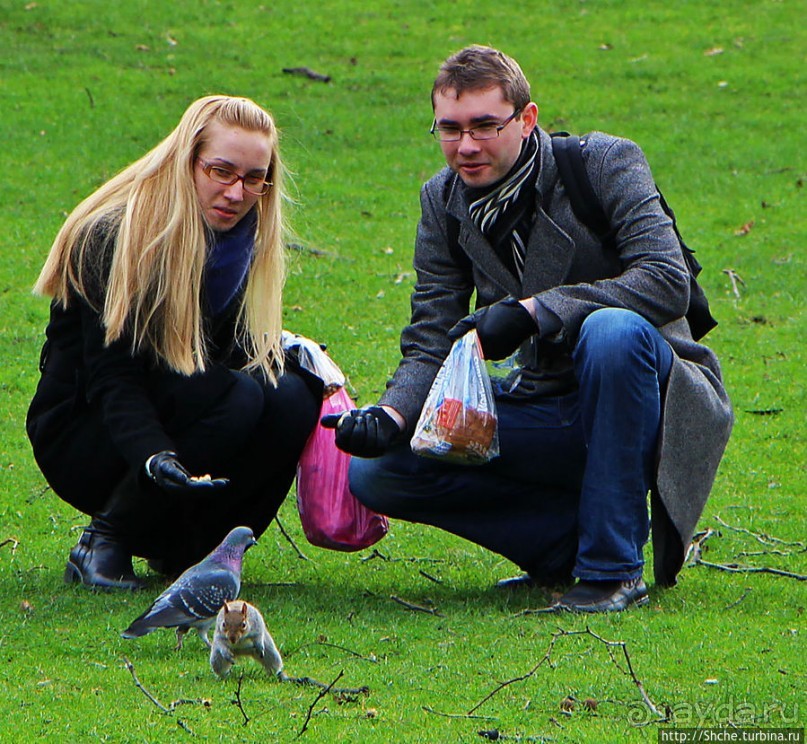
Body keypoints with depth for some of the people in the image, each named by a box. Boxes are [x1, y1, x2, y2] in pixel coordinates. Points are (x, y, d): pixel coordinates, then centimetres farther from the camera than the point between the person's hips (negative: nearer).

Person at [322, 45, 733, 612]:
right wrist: (389, 415, -21)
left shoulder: (605, 163, -12)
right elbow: (431, 346, 1)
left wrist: (532, 311, -32)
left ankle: (614, 567, -27)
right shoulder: (444, 202, 3)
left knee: (612, 329, -39)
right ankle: (572, 540, -6)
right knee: (376, 470, -13)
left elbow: (668, 281, -26)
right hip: (544, 409, 5)